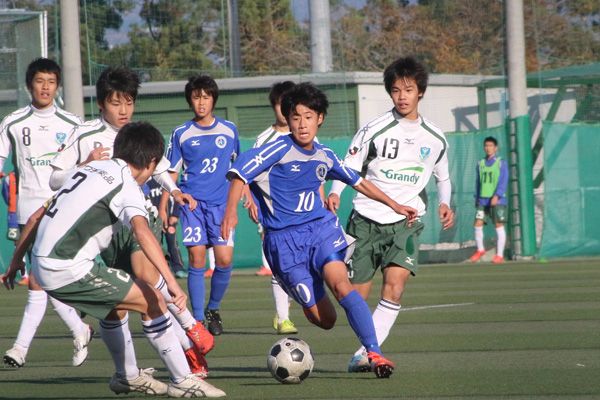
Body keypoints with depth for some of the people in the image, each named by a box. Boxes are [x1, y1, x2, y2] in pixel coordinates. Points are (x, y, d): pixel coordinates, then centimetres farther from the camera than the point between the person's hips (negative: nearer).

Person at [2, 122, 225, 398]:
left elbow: (38, 217, 20)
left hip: (42, 265, 8)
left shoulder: (90, 168, 17)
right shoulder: (126, 185, -7)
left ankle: (127, 376, 40)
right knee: (152, 301, -2)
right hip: (69, 268, -8)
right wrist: (171, 282, -33)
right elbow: (142, 231, -26)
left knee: (116, 306, 28)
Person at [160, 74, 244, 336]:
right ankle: (198, 319, -2)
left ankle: (213, 309, 14)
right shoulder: (182, 134, 4)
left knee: (224, 259, -9)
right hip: (193, 204, -1)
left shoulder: (229, 131, 7)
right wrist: (163, 207, 2)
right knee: (197, 259, -9)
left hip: (221, 204, 1)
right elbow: (172, 172, 7)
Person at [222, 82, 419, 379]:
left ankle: (374, 353, -30)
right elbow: (240, 171, -17)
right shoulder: (279, 149, -8)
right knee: (324, 320, -3)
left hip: (321, 228, 3)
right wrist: (231, 211, -32)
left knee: (340, 284, -27)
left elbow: (357, 181, 25)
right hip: (285, 240, -3)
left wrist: (394, 205, 29)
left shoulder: (324, 156, 9)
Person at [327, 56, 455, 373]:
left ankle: (367, 352, -24)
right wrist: (335, 193, -20)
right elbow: (348, 167, -1)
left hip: (405, 220, 1)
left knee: (395, 282, -23)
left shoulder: (435, 138, 7)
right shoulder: (374, 129, -3)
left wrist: (444, 203, 2)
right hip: (366, 218, 0)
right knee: (357, 295, 1)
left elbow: (443, 177, 22)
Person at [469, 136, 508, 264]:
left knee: (499, 226, -4)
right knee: (478, 224, -3)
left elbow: (504, 181, -9)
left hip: (497, 200, -4)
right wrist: (476, 198, 16)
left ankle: (500, 255, 3)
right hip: (482, 199, 4)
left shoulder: (501, 163, -1)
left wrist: (497, 196, -20)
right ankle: (480, 249, 17)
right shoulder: (480, 164, 12)